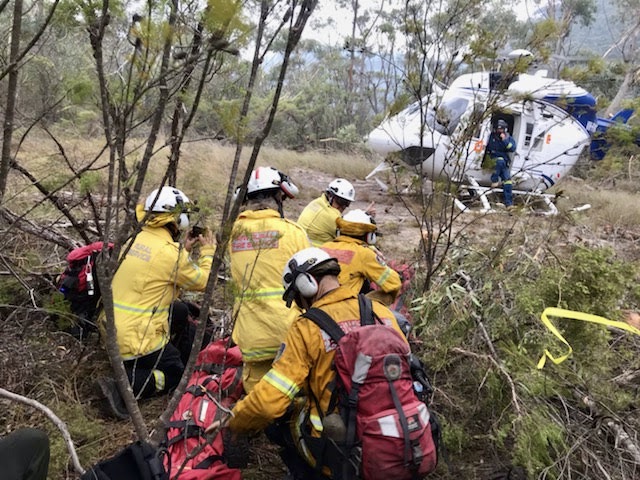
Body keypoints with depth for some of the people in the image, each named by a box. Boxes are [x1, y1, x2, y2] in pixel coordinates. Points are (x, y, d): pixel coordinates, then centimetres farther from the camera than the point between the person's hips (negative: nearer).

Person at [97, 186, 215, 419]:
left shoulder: (136, 240, 2)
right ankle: (122, 386, -8)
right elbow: (203, 281, -7)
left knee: (180, 311, 22)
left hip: (114, 327, 9)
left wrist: (184, 249, 19)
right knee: (175, 373, 12)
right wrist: (208, 250, 7)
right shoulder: (169, 252, -22)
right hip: (137, 340, -8)